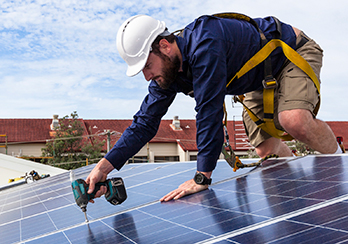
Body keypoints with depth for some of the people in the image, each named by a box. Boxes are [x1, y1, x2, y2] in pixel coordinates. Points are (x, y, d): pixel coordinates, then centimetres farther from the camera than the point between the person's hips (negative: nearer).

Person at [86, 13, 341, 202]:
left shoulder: (203, 44, -39)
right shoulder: (166, 71, -12)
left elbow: (209, 111, -42)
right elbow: (145, 122, -10)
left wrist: (202, 178, -38)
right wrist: (105, 166, -19)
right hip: (261, 81, 8)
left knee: (294, 121, -33)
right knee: (265, 150, 4)